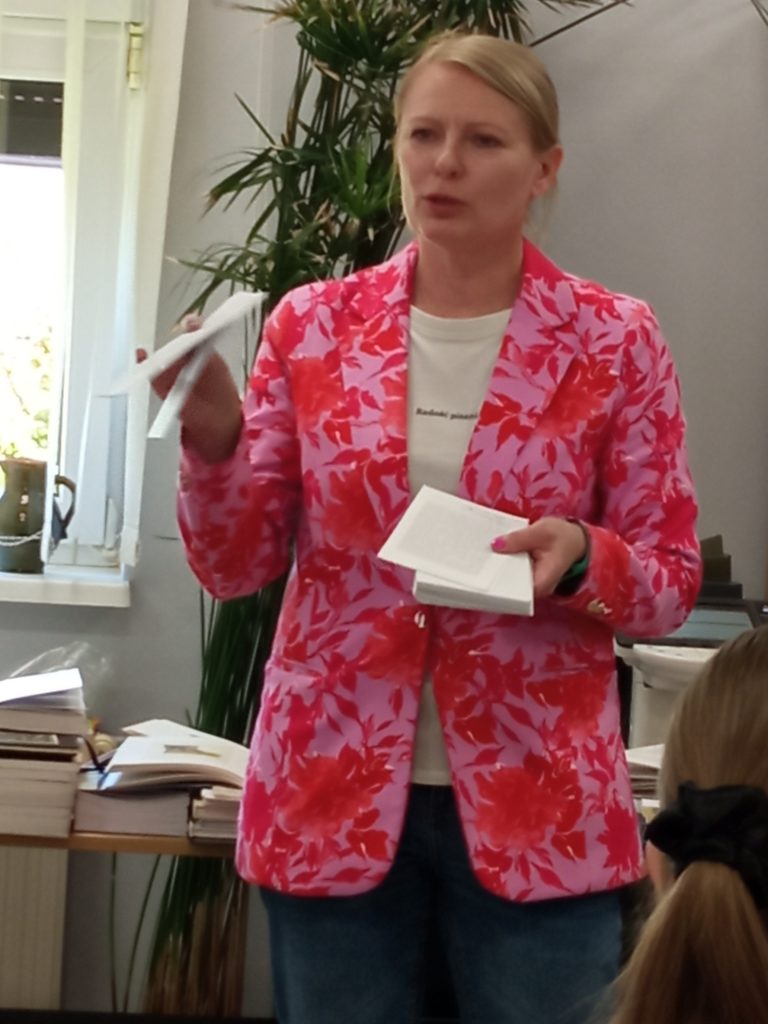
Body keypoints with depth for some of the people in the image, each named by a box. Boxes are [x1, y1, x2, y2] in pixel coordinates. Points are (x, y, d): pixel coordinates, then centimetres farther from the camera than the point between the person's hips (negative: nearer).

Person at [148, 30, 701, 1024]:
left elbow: (671, 584, 0)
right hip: (329, 789, 1)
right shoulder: (312, 325, 2)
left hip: (537, 803, -1)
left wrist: (581, 559, -21)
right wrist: (213, 440, -17)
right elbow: (235, 568, 2)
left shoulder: (615, 341, -2)